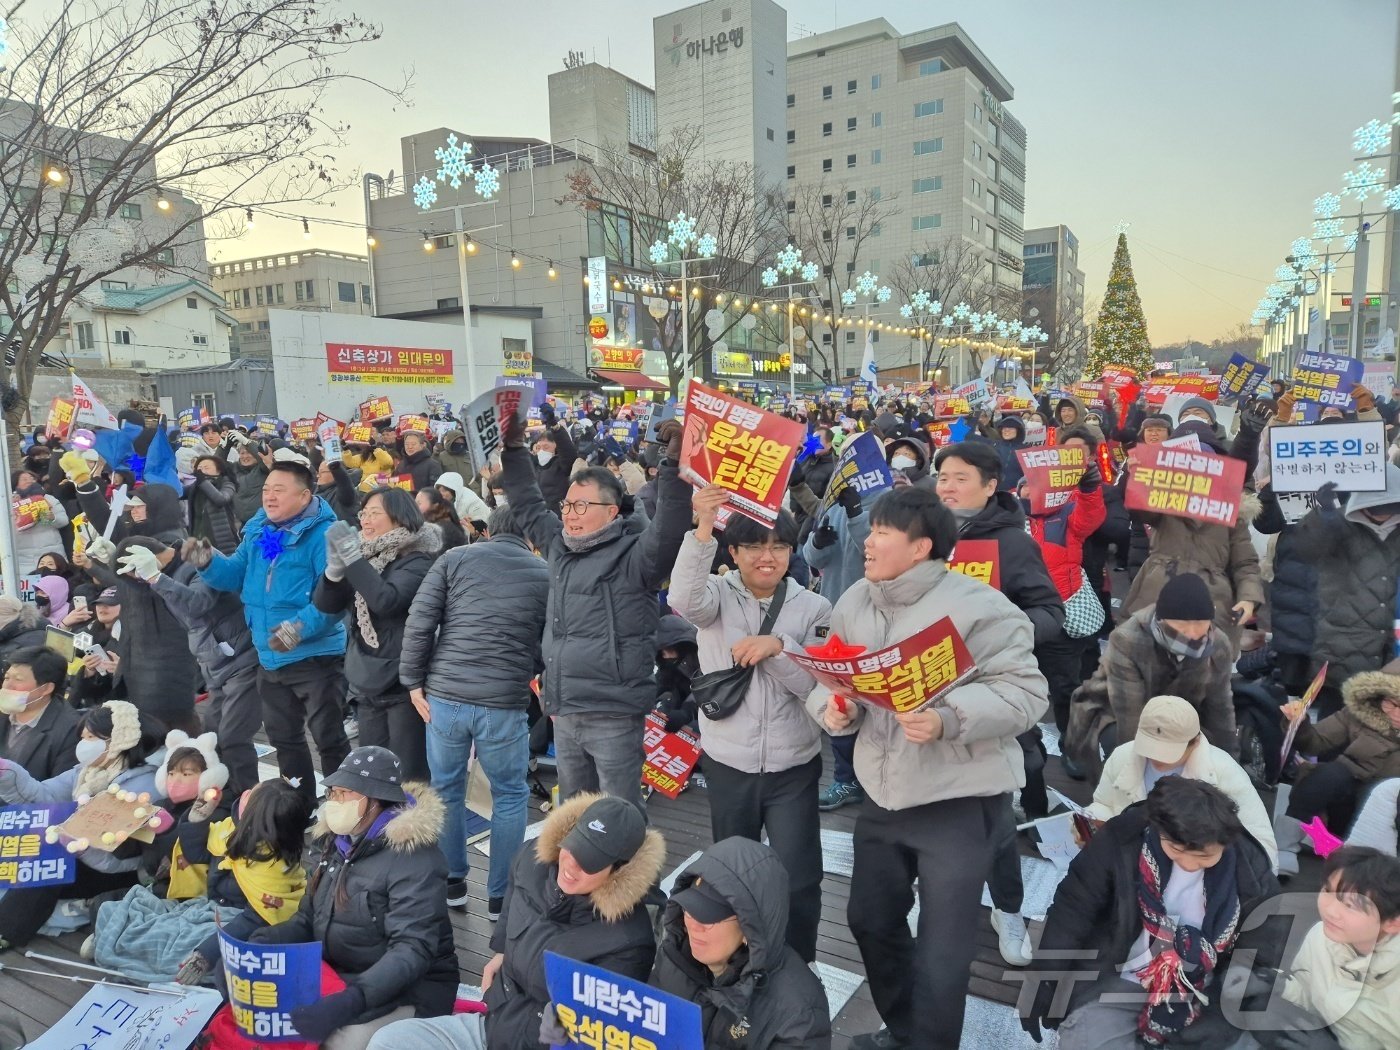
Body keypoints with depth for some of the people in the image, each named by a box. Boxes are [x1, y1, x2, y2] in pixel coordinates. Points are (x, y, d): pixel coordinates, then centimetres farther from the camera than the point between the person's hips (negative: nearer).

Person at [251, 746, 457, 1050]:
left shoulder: (413, 858, -20)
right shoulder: (337, 843, 5)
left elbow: (412, 950, -26)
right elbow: (307, 920, 11)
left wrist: (351, 1001, -39)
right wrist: (264, 940, -11)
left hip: (409, 989, -7)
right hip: (338, 976, 7)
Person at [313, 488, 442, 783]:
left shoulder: (416, 560, -9)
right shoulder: (365, 556, 11)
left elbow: (386, 600, -27)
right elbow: (325, 604, 3)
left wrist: (352, 556, -23)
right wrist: (335, 564, -14)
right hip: (367, 683, 7)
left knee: (409, 775, -4)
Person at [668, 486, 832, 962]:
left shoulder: (813, 607, -4)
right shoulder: (717, 594, -6)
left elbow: (819, 685, -9)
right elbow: (684, 600, -31)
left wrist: (777, 647, -25)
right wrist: (702, 530, -44)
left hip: (794, 766, 0)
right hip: (728, 762, 1)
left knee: (799, 879, 3)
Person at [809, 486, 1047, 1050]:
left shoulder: (976, 606, -18)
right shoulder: (854, 602, 2)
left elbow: (1026, 692, -19)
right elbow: (827, 677, 9)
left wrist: (948, 719, -32)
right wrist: (834, 707, -13)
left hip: (960, 802, -6)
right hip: (882, 795, 7)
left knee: (941, 952, 4)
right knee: (871, 918, 22)